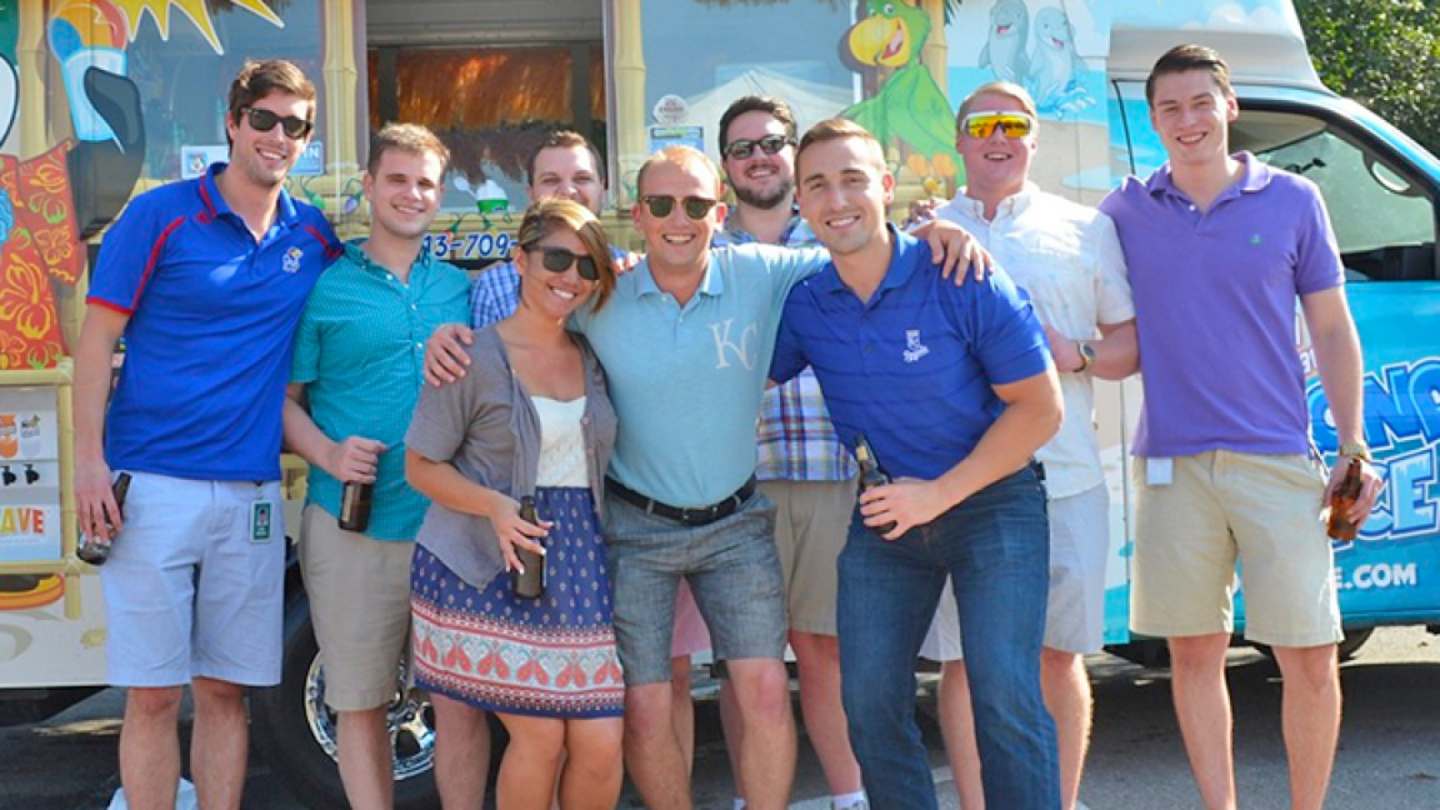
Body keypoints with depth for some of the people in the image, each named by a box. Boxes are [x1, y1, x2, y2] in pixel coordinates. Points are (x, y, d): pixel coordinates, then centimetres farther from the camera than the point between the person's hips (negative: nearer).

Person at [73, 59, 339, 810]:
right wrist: (89, 459, -9)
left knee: (225, 691, 10)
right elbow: (97, 338, -1)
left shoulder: (315, 236, 9)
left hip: (252, 495, 3)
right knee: (152, 694, 1)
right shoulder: (161, 214, -1)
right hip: (154, 487, -3)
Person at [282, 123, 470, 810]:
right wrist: (329, 454, -15)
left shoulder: (463, 289, 11)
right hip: (352, 526, -2)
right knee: (361, 702, 6)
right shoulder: (326, 289, 3)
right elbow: (284, 397, 2)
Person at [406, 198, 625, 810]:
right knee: (540, 735, -7)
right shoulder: (475, 358, -5)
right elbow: (421, 465, -4)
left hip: (578, 560, 4)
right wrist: (494, 506, -19)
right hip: (487, 568, -4)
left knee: (601, 746, -3)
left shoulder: (592, 359, 11)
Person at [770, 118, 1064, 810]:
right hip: (883, 514, 4)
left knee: (1006, 701, -12)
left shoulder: (961, 280, -15)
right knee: (869, 702, 3)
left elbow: (1039, 408, -12)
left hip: (992, 501, -4)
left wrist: (939, 493, -15)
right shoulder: (803, 304, -3)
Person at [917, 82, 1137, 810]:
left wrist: (1076, 354, -7)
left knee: (1059, 654, 4)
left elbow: (1133, 340, 13)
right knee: (964, 658, 2)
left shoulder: (1086, 228, 14)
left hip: (1065, 479, 1)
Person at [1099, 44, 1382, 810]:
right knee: (1194, 653, 8)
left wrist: (1354, 446, 1)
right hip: (1172, 463, 1)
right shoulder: (1127, 210, 6)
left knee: (1310, 658, -2)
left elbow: (1332, 330, 8)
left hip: (1277, 460, -1)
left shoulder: (1292, 200, 4)